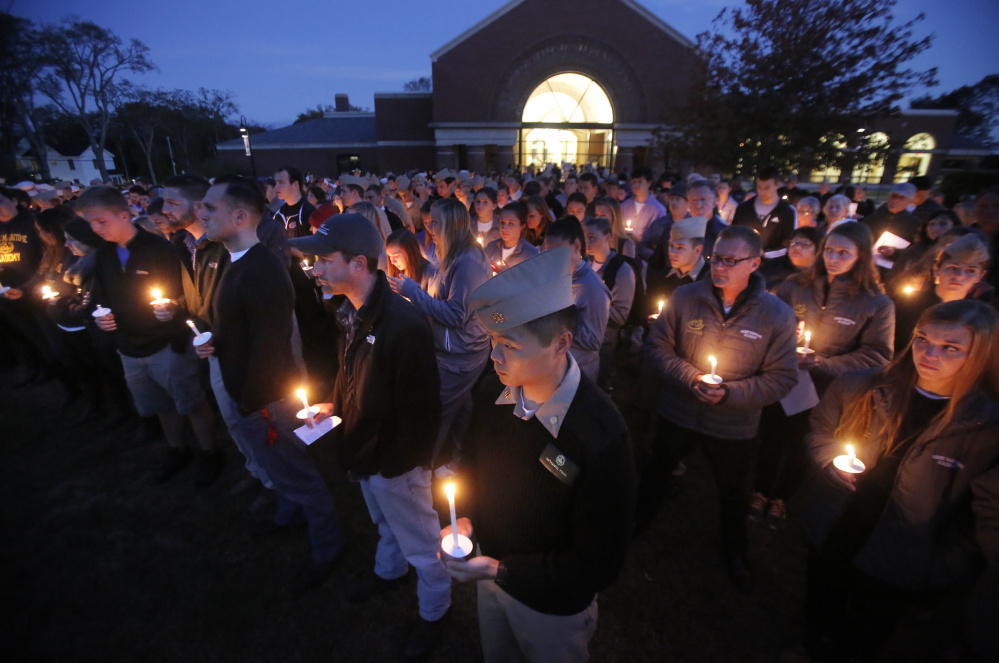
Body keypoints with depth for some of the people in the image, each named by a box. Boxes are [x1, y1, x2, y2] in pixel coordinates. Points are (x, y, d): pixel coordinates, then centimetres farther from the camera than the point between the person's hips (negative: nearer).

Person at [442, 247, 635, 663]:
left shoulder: (602, 437, -34)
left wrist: (502, 570, -26)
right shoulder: (494, 398, -17)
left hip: (553, 607, -4)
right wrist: (466, 519, -12)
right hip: (489, 573, 5)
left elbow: (601, 565, -24)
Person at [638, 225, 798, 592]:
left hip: (734, 426, 0)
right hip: (677, 413, 0)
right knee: (657, 472, 23)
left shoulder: (777, 314, -14)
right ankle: (638, 520, 53)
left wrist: (731, 393, -24)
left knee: (734, 493, 24)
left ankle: (734, 550, 55)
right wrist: (690, 377, -24)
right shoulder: (685, 297, -14)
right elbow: (656, 347, -10)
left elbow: (782, 377, -11)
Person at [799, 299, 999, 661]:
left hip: (899, 574, -2)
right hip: (829, 542, 3)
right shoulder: (858, 387, -12)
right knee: (819, 619, 28)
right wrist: (830, 461, -13)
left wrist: (942, 571, -17)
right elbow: (820, 431, 5)